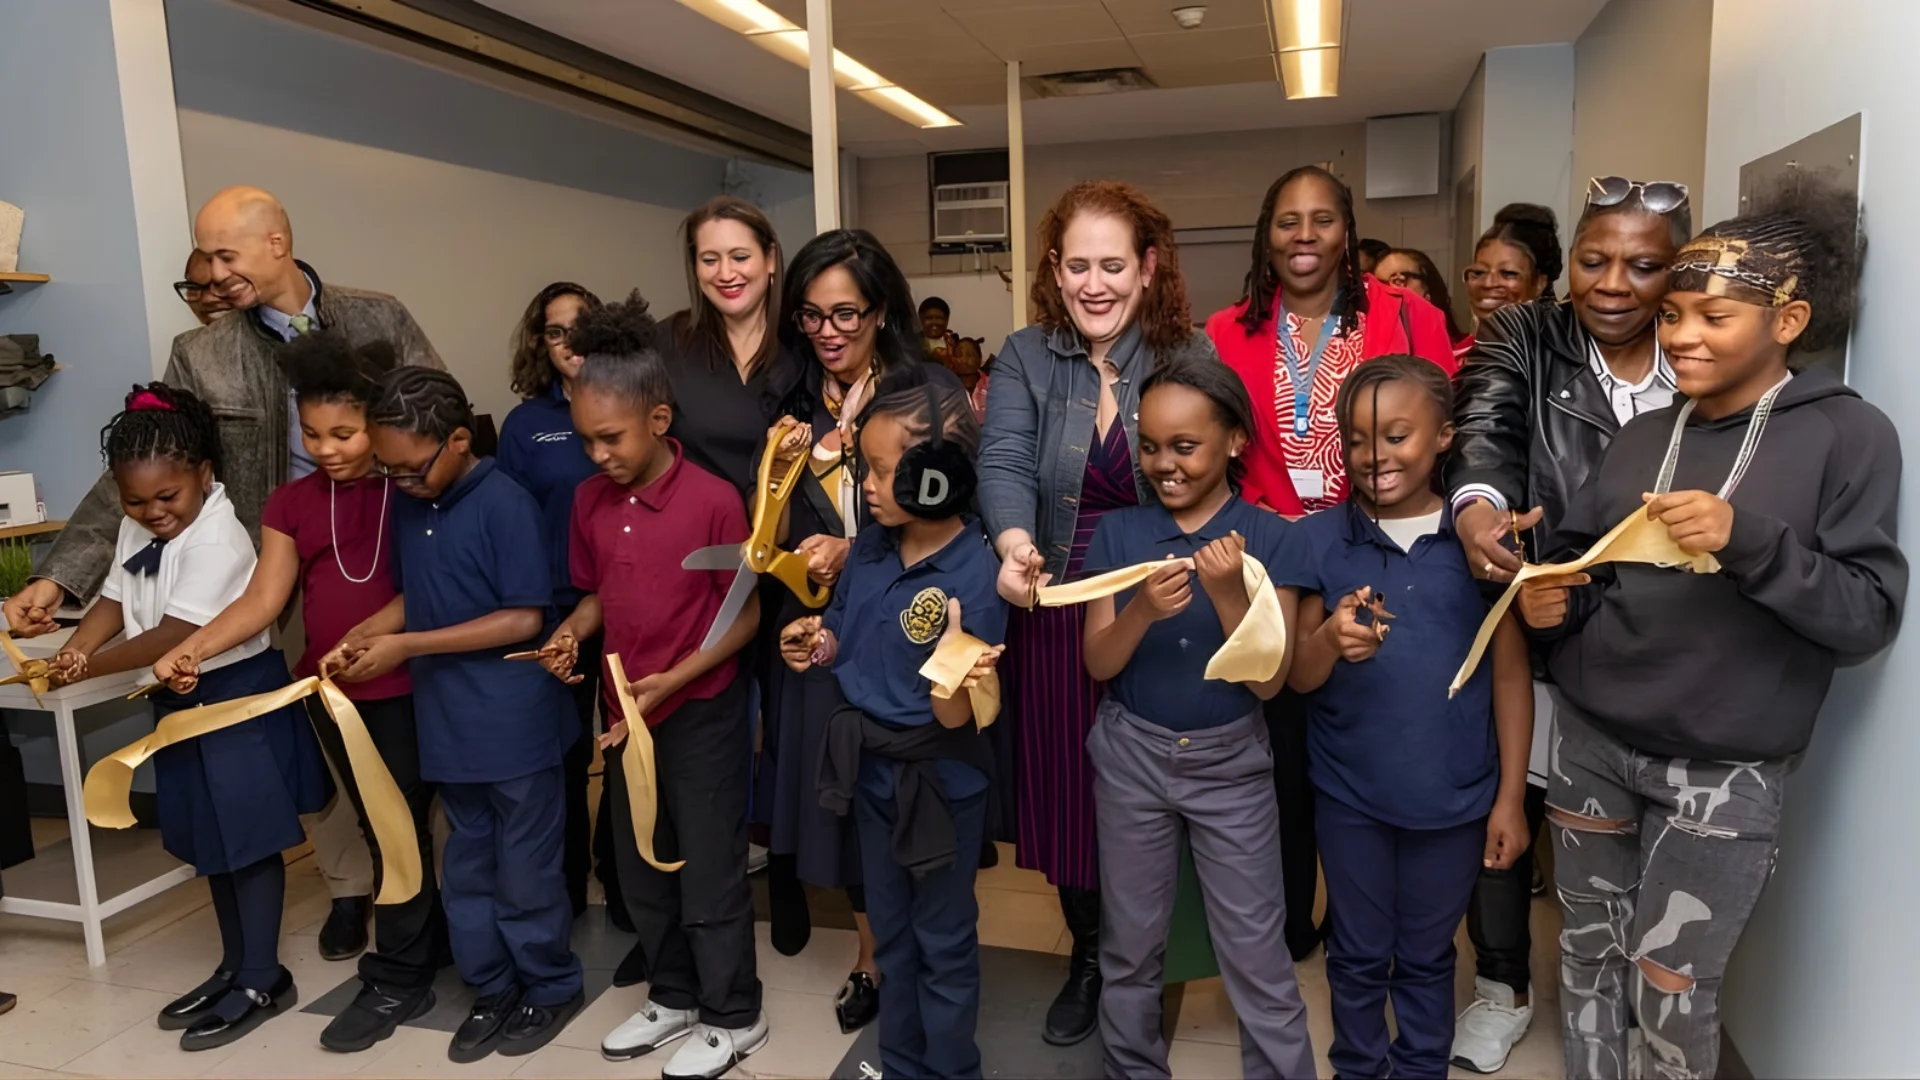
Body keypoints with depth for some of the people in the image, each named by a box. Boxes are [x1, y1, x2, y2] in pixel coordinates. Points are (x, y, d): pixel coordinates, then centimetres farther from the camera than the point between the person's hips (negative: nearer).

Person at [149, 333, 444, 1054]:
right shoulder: (292, 503, 6)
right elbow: (262, 600, 1)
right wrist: (191, 650, -11)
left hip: (406, 685, -5)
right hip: (331, 689, 5)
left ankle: (398, 979, 13)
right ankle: (427, 936, 33)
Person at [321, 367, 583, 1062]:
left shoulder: (504, 504, -16)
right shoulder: (407, 507, 6)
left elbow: (525, 619, -19)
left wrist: (406, 647, -17)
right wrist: (363, 635, -3)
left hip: (514, 723, -7)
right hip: (448, 723, 7)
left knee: (526, 868, 7)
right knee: (467, 866, 17)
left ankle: (551, 987, 26)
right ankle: (492, 987, 33)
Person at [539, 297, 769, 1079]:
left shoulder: (713, 499, -19)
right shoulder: (590, 501, -1)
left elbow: (746, 613, -14)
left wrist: (672, 680, -21)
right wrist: (571, 634, -9)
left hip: (702, 712, -6)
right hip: (624, 710, 6)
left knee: (708, 868, 7)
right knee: (640, 866, 19)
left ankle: (733, 1017, 26)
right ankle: (674, 996, 39)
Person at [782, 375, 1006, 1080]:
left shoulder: (973, 577, -25)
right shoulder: (867, 551, -5)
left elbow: (954, 718, -24)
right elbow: (846, 637, 11)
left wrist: (961, 679, -45)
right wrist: (816, 643, -10)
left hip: (939, 780, -6)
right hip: (871, 767, 7)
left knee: (944, 943, 13)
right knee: (890, 932, 23)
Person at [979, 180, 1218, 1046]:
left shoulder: (1191, 357, -1)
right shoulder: (1024, 358, 1)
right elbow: (1005, 463, -14)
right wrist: (1016, 549, -34)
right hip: (1058, 611, 1)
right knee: (1069, 784, 9)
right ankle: (1089, 954, 33)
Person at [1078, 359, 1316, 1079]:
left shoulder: (1271, 540, -9)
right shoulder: (1118, 532, -4)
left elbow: (1269, 680, -12)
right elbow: (1098, 664, -7)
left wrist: (1229, 592, -28)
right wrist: (1144, 610, -27)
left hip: (1230, 762, -2)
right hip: (1132, 757, 2)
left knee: (1256, 958, 5)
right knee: (1129, 949, 16)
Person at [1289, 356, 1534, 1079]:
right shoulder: (1319, 539, -7)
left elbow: (1511, 674, -1)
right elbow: (1297, 678, -5)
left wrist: (1510, 797, -2)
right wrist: (1331, 640, -28)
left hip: (1454, 796, 0)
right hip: (1348, 791, 0)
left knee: (1427, 957, 19)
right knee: (1359, 954, 19)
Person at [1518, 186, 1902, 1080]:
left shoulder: (1848, 435, -7)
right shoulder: (1643, 435, 7)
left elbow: (1870, 616, -12)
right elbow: (1576, 560, 13)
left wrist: (1746, 539, -26)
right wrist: (1550, 602, -9)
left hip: (1723, 771, -4)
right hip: (1590, 743, 4)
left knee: (1670, 990, 6)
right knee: (1588, 955, 15)